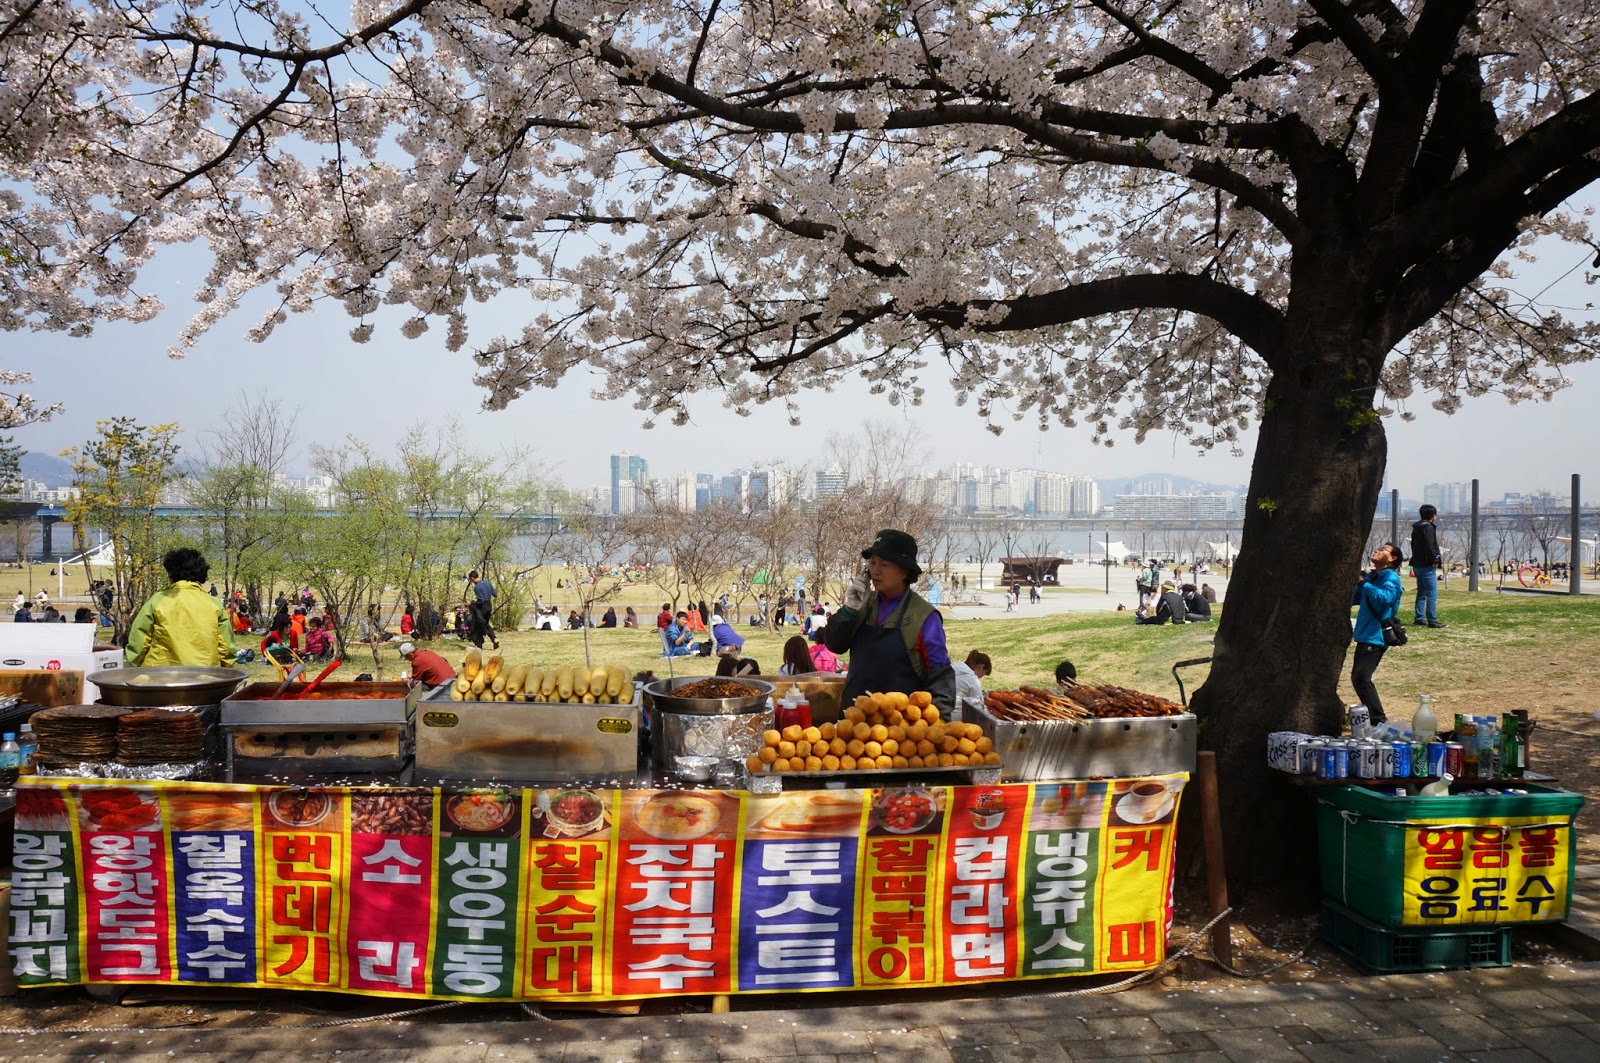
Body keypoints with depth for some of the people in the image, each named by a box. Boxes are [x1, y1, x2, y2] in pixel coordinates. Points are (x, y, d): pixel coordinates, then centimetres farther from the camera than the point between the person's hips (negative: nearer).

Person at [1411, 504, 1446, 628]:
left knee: (1421, 592, 16)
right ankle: (1432, 620, -11)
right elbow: (1430, 547, -22)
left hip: (1417, 565, 10)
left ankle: (1419, 618, 18)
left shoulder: (1416, 528, 15)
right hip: (1427, 566, -10)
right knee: (1432, 593, -9)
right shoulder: (1428, 527, -14)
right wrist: (1435, 559, -12)